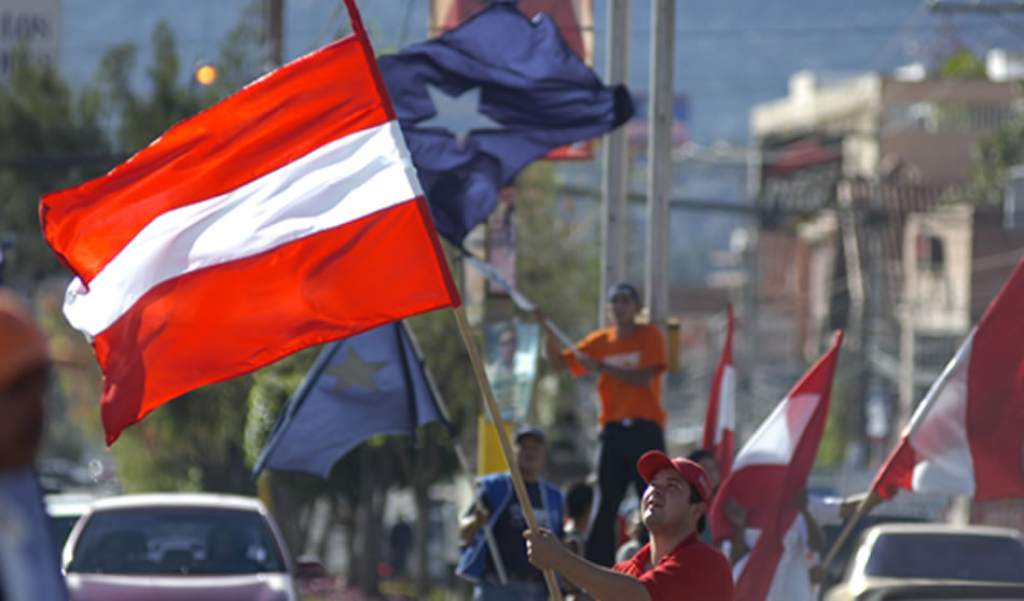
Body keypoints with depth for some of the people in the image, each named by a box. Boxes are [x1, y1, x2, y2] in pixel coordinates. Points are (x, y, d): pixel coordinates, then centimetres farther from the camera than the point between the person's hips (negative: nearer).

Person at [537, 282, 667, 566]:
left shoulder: (650, 336, 1)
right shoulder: (600, 341, 13)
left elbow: (644, 379, -12)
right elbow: (560, 361, 12)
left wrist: (601, 367, -16)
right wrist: (548, 332, -4)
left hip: (646, 429, -4)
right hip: (613, 431, 4)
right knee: (605, 506, -1)